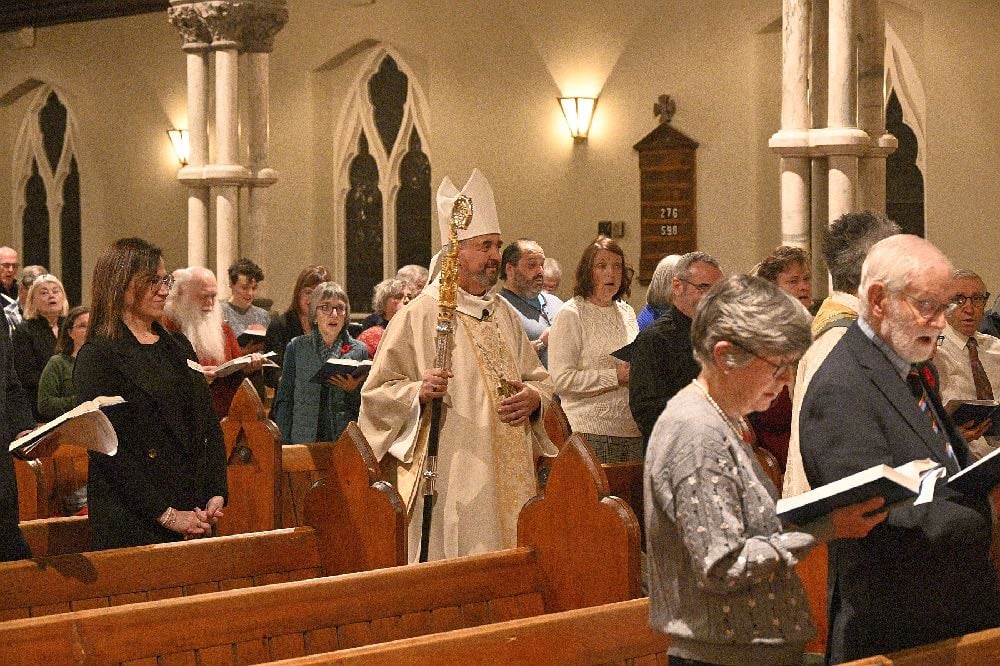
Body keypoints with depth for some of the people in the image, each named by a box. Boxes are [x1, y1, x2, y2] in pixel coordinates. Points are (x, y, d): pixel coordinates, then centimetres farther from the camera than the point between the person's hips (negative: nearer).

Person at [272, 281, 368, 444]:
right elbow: (283, 401, 7)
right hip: (303, 440, 0)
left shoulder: (359, 350, 7)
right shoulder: (296, 347, 7)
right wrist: (284, 444, -1)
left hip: (345, 441, 0)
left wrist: (353, 391, -11)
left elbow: (364, 408, 9)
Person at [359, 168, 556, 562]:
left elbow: (539, 378, 22)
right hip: (449, 482, -6)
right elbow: (378, 392, -6)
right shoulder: (419, 315, -5)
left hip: (510, 480, 6)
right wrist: (419, 393, -25)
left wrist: (534, 398, -1)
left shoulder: (504, 314, 14)